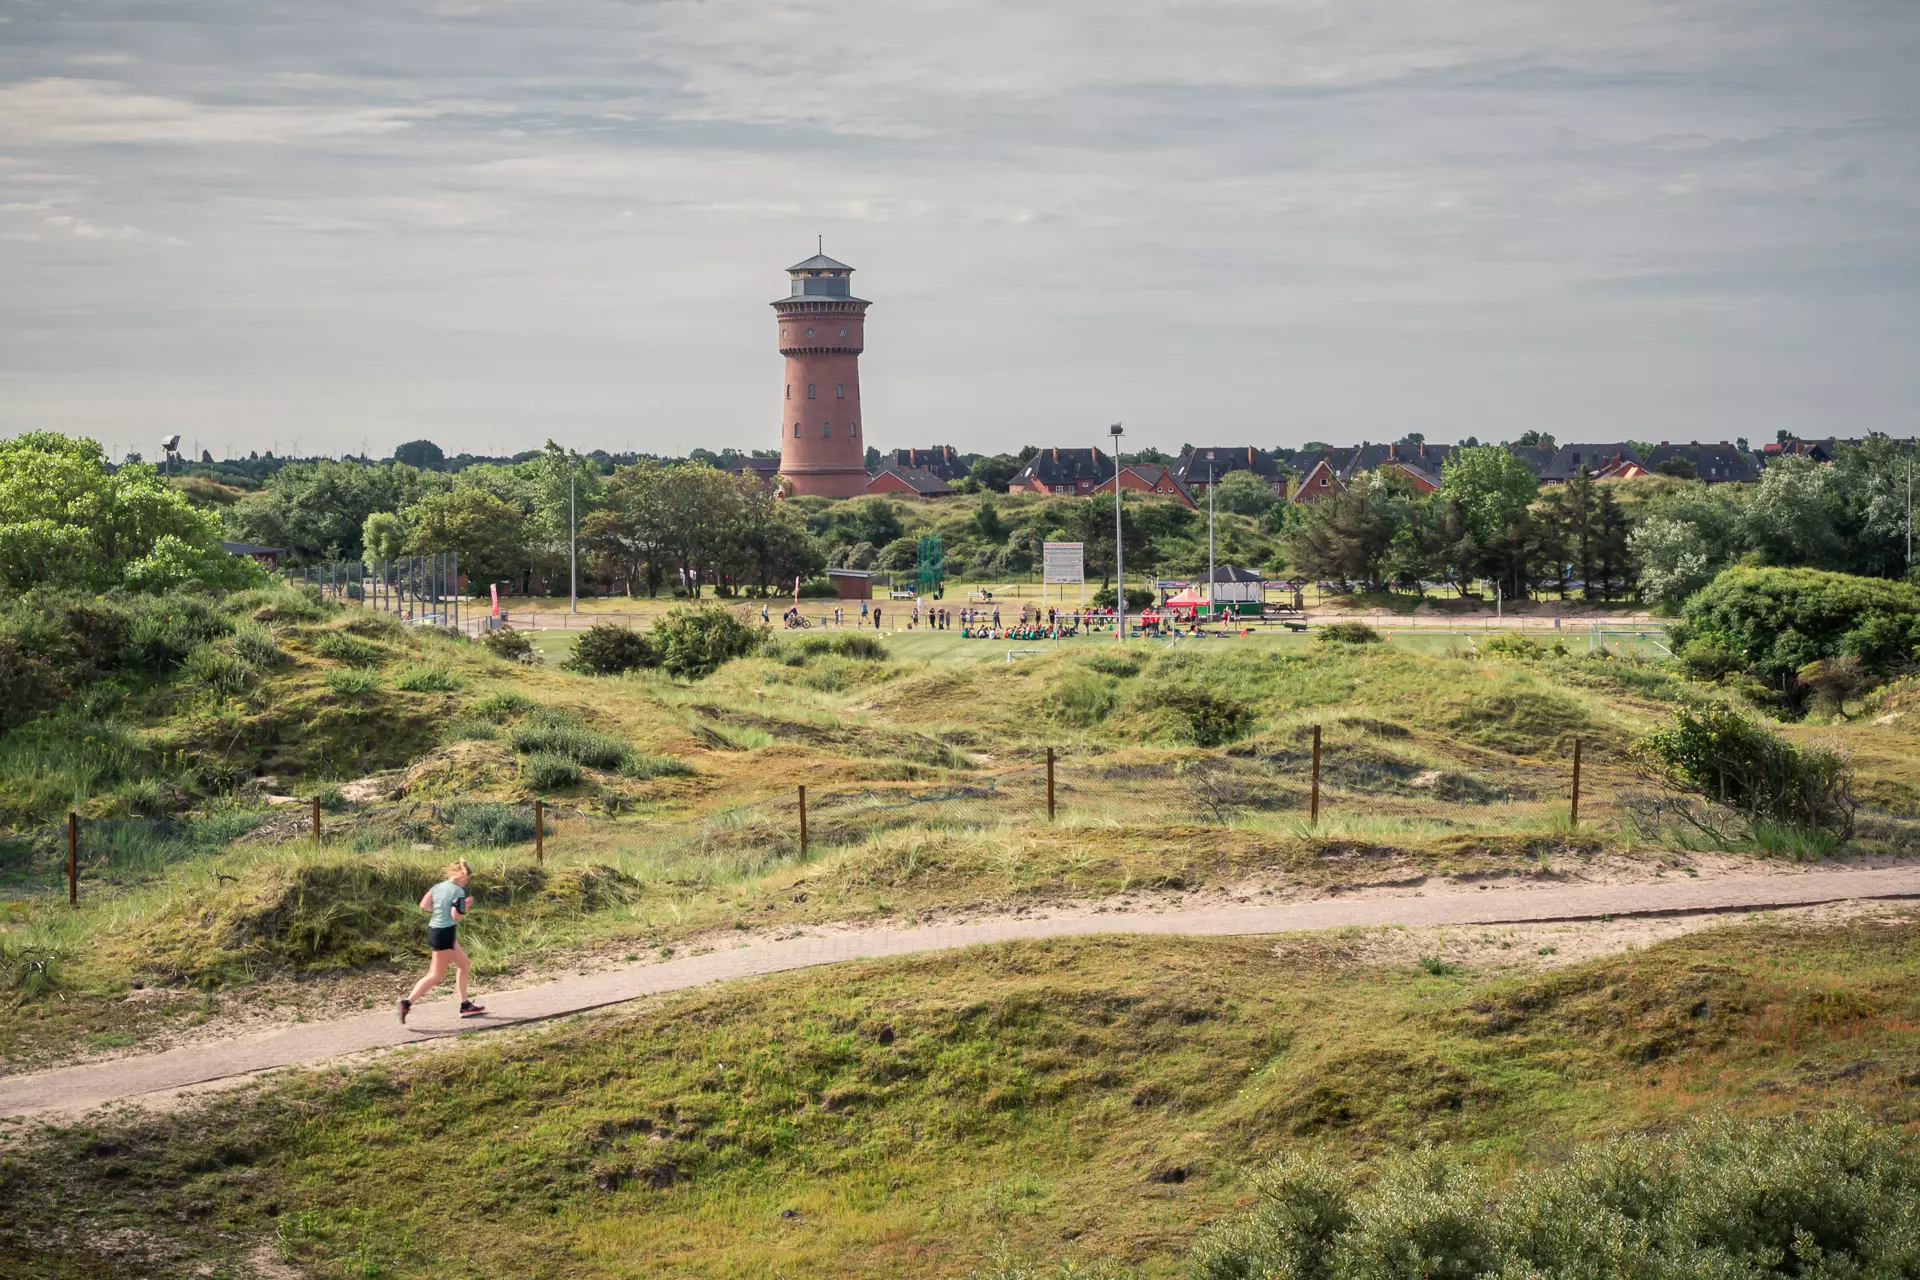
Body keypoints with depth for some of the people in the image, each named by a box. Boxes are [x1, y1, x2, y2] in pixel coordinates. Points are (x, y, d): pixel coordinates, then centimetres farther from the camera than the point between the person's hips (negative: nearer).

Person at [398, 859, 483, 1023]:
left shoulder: (438, 887, 8)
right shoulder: (458, 891, -14)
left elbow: (424, 905, 3)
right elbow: (456, 915, -21)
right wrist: (466, 907, -3)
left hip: (434, 930, 9)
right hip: (445, 934, -9)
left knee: (465, 965, 20)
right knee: (437, 976, -2)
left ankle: (465, 1006, 25)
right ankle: (407, 1002, -9)